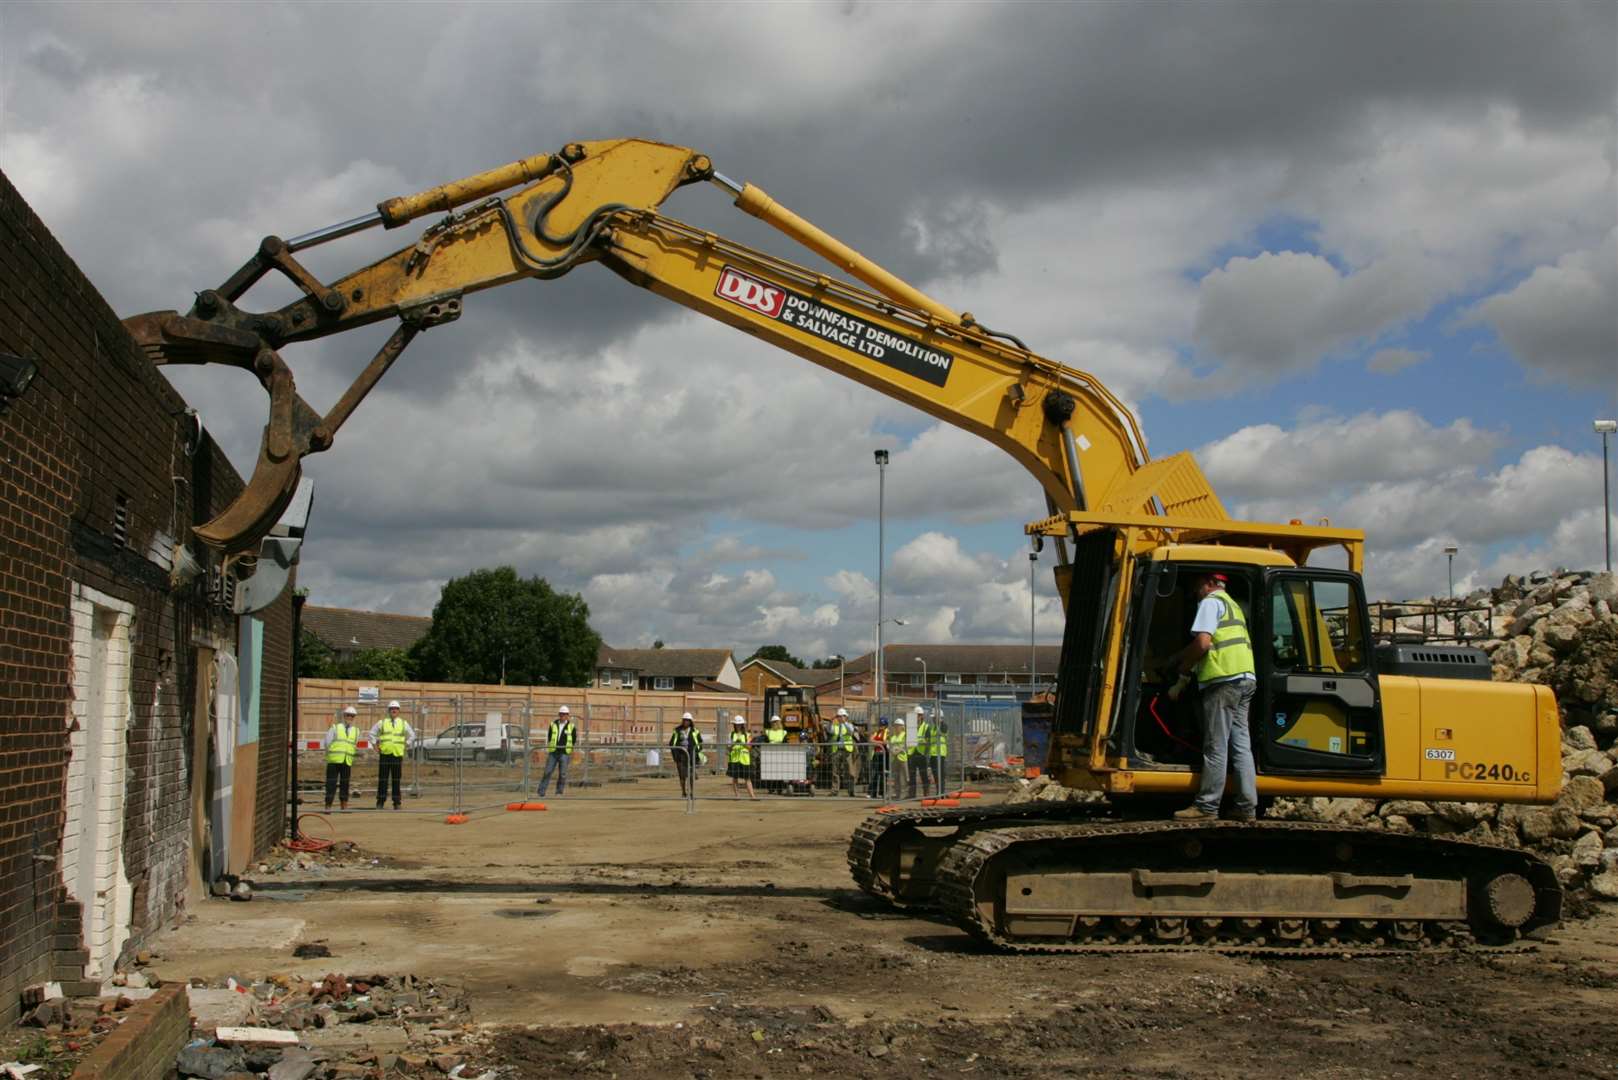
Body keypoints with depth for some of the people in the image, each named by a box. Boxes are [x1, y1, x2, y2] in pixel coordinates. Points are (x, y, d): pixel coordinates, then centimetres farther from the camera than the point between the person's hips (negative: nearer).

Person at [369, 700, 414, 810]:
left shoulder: (404, 723, 10)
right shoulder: (381, 722, 8)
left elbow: (412, 736, 19)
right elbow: (371, 734, 14)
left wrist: (405, 746, 9)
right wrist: (376, 746, 6)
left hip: (397, 755, 1)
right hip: (384, 755, -1)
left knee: (396, 780, 2)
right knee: (382, 780, -2)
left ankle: (396, 803, 7)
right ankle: (380, 802, 3)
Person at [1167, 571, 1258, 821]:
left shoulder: (1211, 602, -2)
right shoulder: (1233, 605, 27)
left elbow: (1202, 643, -14)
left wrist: (1183, 672, -3)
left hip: (1223, 680, -9)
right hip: (1245, 679, 9)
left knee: (1216, 746, -7)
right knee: (1241, 744, 8)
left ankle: (1206, 806, -5)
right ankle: (1247, 806, 6)